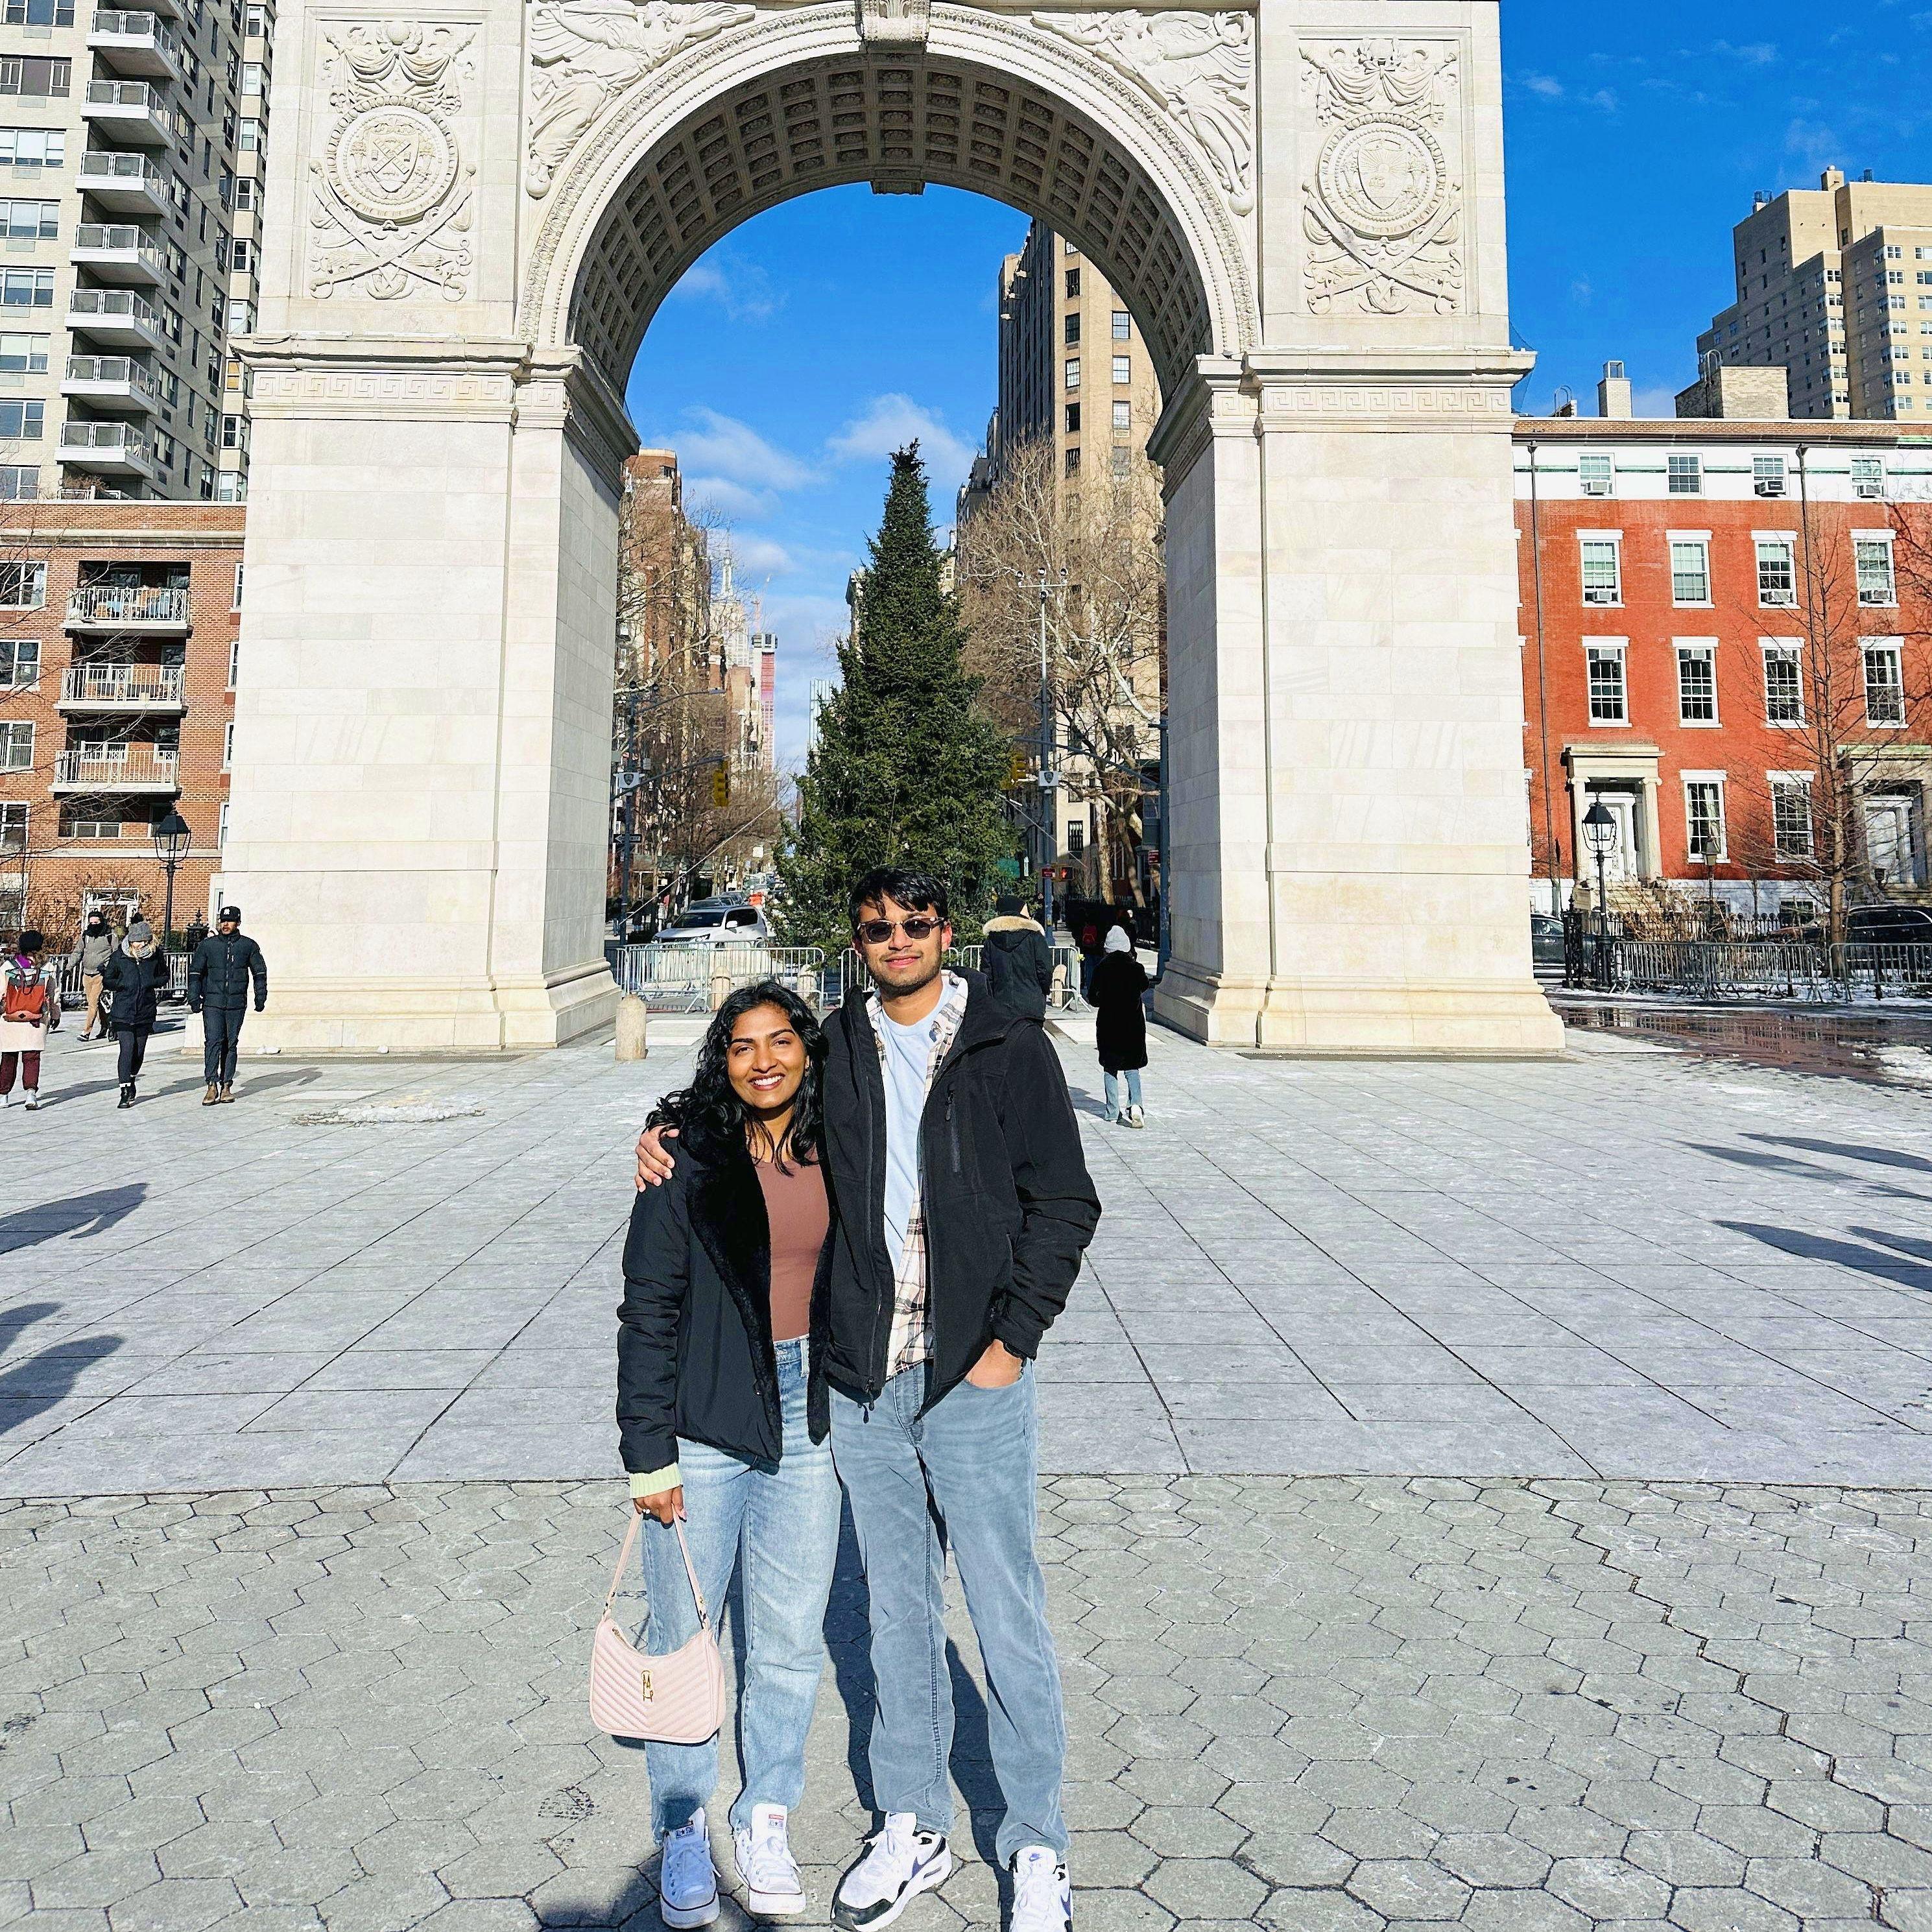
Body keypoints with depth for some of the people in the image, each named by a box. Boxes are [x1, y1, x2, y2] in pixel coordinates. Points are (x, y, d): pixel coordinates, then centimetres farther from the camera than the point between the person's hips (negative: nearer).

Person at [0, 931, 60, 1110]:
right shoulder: (47, 969, -1)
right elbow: (54, 994, 9)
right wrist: (56, 1015, 22)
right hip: (36, 1022, -1)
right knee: (32, 1058, 1)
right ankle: (31, 1092, -16)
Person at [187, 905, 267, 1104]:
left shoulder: (248, 945, 6)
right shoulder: (207, 945, 5)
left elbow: (260, 972, 12)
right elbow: (195, 972, 9)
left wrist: (260, 998, 6)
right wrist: (194, 999, 1)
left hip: (237, 1004, 1)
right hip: (212, 1003, -1)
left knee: (231, 1045, 6)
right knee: (213, 1042, -11)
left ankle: (226, 1086, 12)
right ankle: (212, 1086, -12)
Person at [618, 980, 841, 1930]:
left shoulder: (832, 1154, 1)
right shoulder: (689, 1156, -10)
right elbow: (648, 1309, -8)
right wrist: (647, 1452, -8)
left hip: (806, 1415, 3)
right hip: (705, 1423, -3)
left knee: (791, 1638, 12)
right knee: (683, 1633, 11)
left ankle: (766, 1817, 35)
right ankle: (683, 1827, 35)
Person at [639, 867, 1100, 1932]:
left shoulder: (1008, 1048, -4)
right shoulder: (835, 1048, 5)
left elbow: (1065, 1202, -3)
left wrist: (1014, 1337, -9)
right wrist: (667, 1127, 4)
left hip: (973, 1378, -3)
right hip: (862, 1380, 3)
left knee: (1007, 1617, 6)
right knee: (897, 1613, 17)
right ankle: (912, 1830, 35)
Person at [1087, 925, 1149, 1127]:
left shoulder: (1102, 968, -7)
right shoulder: (1136, 968, -5)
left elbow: (1093, 999, -3)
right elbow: (1144, 986, 16)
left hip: (1108, 1024, -1)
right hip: (1134, 1025, 1)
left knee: (1110, 1069, 11)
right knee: (1132, 1067, 8)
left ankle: (1113, 1111, 11)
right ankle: (1135, 1105, -13)